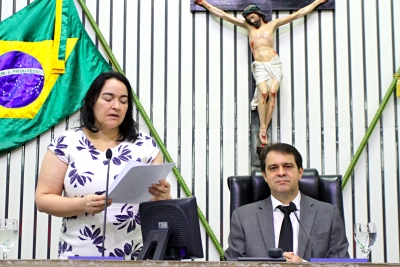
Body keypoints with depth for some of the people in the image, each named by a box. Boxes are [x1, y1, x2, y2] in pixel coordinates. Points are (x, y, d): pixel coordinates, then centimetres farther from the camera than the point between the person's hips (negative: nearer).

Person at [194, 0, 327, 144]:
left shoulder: (272, 24, 15)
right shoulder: (248, 26, 17)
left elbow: (298, 14, 19)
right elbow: (223, 15, 18)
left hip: (274, 63, 0)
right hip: (259, 66, 0)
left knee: (273, 92, -18)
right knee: (263, 92, -23)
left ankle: (265, 128, -15)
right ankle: (262, 128, -16)